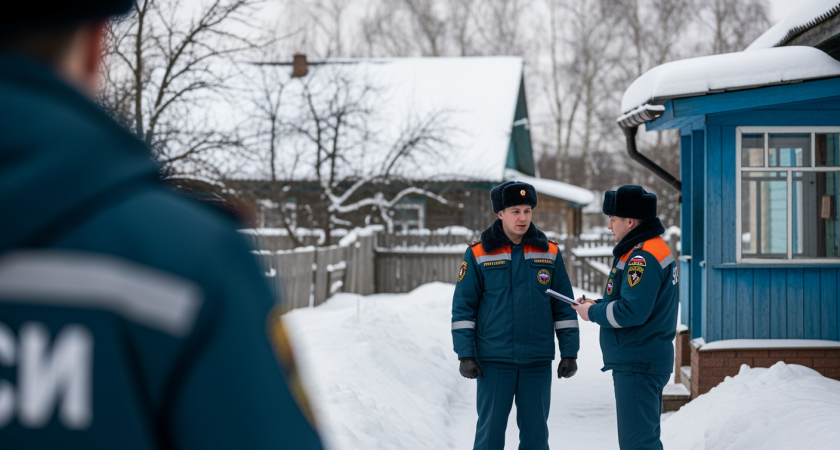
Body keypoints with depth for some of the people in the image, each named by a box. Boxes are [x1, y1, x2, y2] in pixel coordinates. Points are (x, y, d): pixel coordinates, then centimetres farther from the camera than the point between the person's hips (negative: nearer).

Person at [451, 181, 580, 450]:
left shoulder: (549, 253, 5)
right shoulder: (479, 254, -2)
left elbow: (564, 308, 8)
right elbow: (463, 307, -1)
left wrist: (569, 352, 4)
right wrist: (465, 355, -7)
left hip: (538, 361, 2)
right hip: (494, 360, -2)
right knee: (491, 428, 2)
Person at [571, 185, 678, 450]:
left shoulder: (642, 257, -19)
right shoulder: (657, 249, 16)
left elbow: (633, 311, -26)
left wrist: (594, 313, -11)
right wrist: (599, 305, 8)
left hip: (638, 364, -11)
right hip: (648, 360, 11)